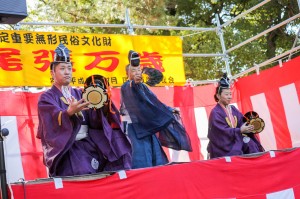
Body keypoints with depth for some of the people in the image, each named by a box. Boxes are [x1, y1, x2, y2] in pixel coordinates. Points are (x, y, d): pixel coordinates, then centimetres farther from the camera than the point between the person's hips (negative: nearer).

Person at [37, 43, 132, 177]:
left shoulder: (79, 94, 18)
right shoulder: (46, 98, 5)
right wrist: (70, 112, -36)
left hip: (88, 143, 5)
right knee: (82, 172, -28)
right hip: (65, 147, -4)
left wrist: (102, 105, -17)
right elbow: (56, 119, -16)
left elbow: (93, 120, 3)